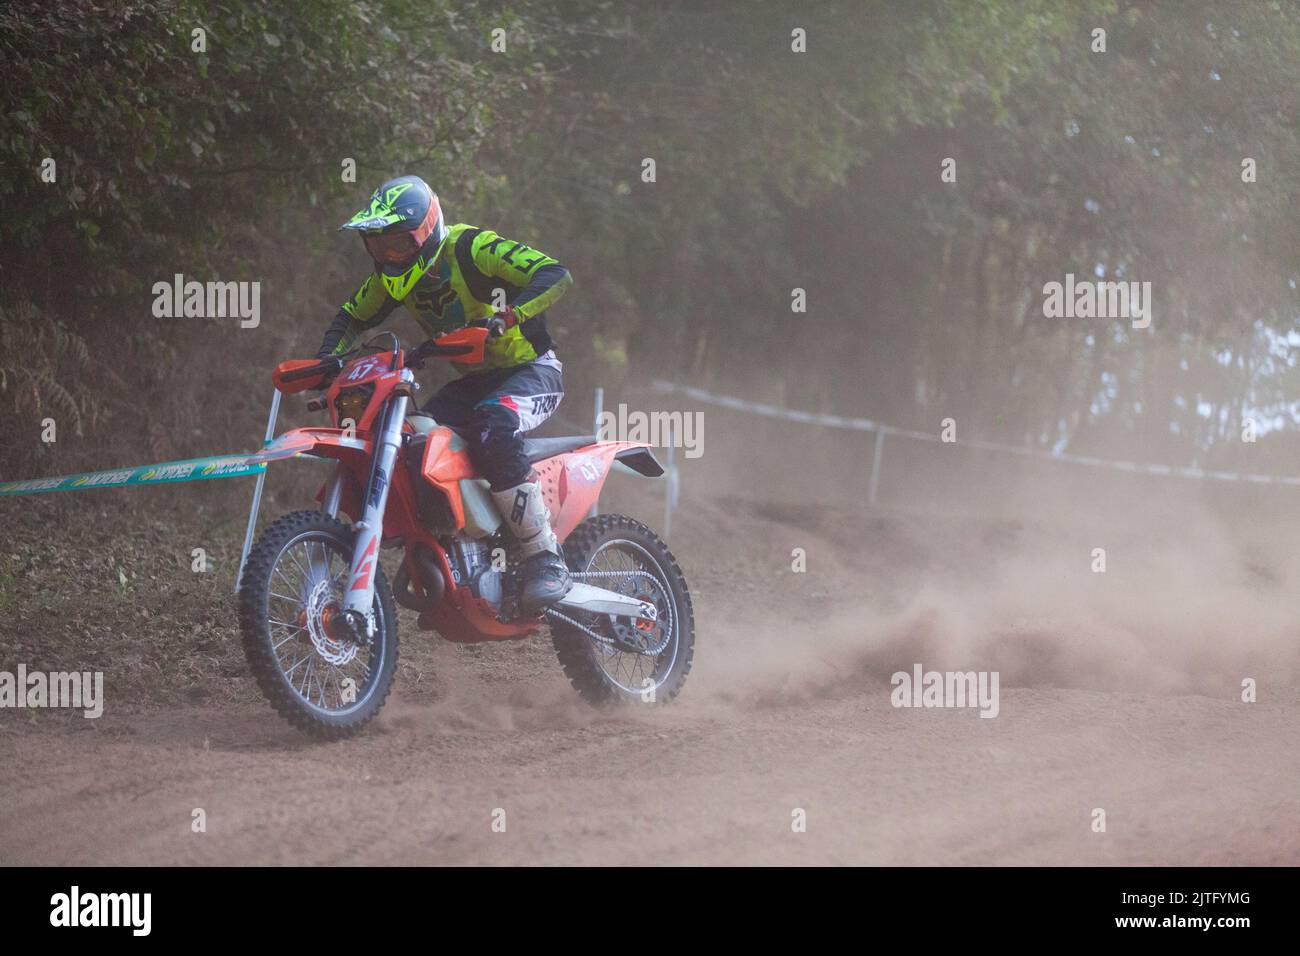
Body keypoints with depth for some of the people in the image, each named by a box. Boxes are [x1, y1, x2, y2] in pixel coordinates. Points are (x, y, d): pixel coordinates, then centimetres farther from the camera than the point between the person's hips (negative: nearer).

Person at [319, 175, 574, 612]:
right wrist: (329, 361, -3)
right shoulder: (393, 274, 1)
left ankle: (546, 560, -33)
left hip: (531, 371, -8)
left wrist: (505, 316, -46)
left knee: (490, 430, -37)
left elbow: (555, 275, -32)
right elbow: (352, 317, 17)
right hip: (473, 379, 8)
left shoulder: (473, 248, -22)